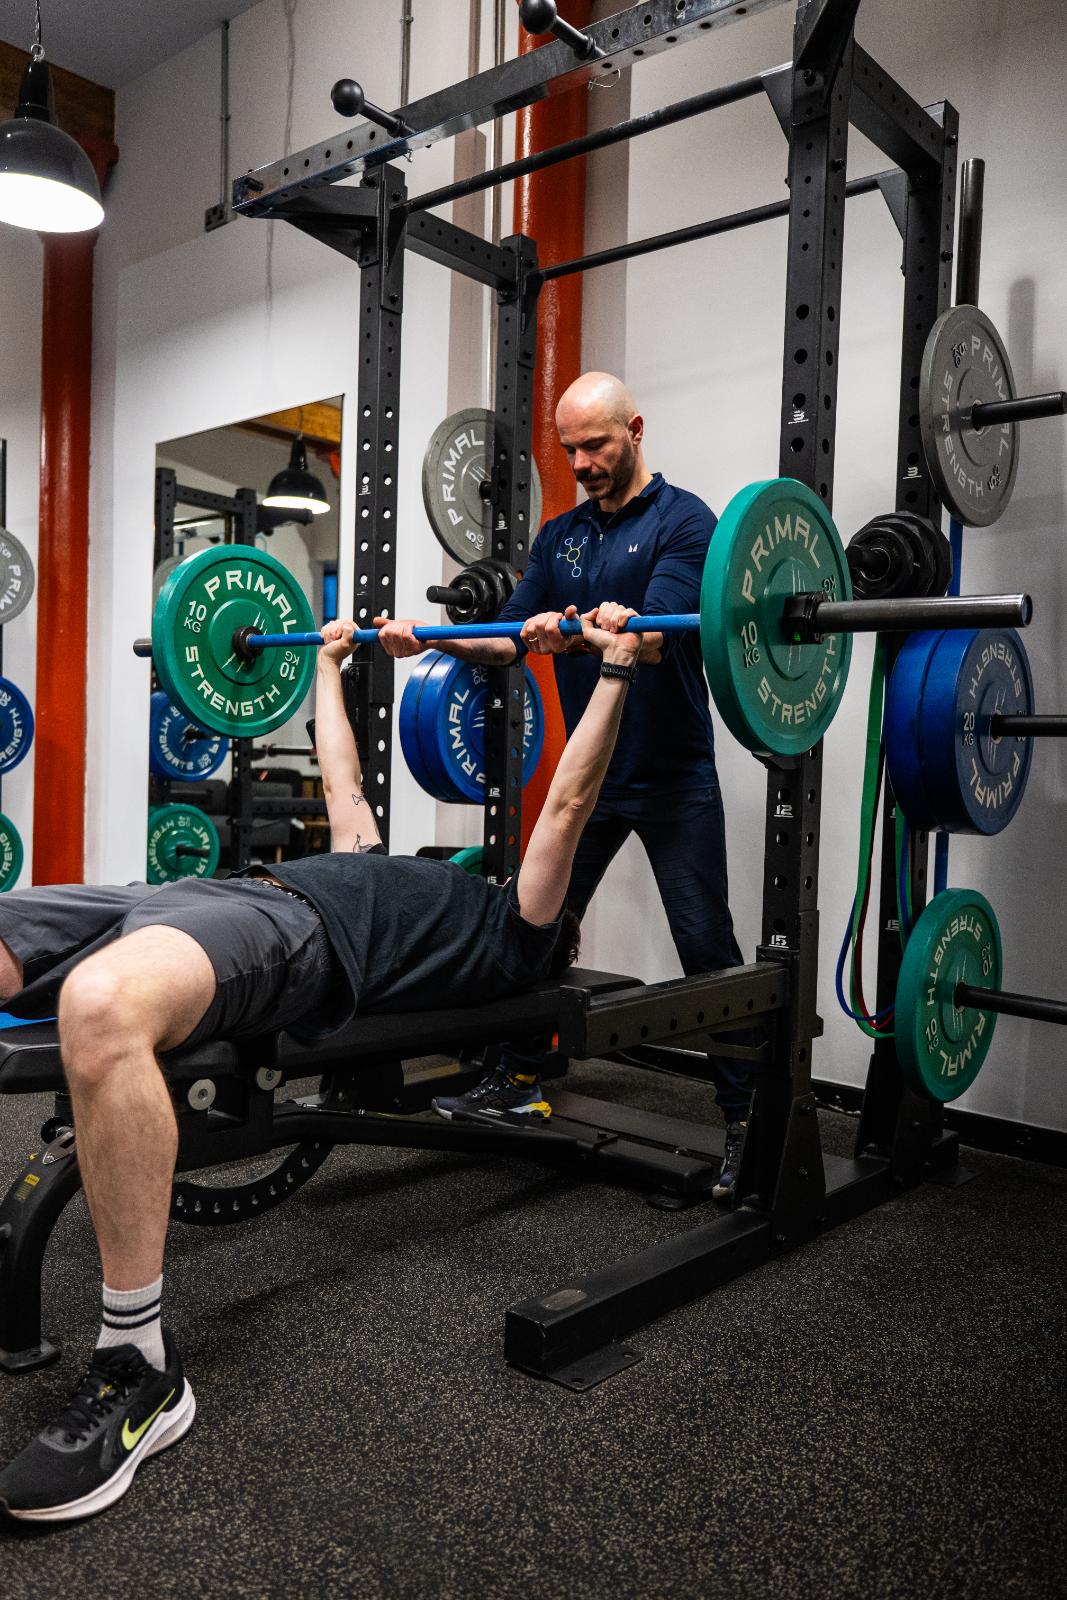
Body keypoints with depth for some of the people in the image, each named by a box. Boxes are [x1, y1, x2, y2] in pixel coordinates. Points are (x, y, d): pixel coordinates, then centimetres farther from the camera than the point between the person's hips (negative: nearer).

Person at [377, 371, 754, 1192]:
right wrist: (431, 637, -9)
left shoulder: (683, 521, -8)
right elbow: (512, 640, 7)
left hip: (673, 778, -6)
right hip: (586, 771, 6)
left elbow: (659, 638, -23)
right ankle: (520, 1078, 28)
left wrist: (618, 627, -44)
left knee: (707, 950, -2)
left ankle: (747, 1119, 10)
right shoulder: (560, 536, 11)